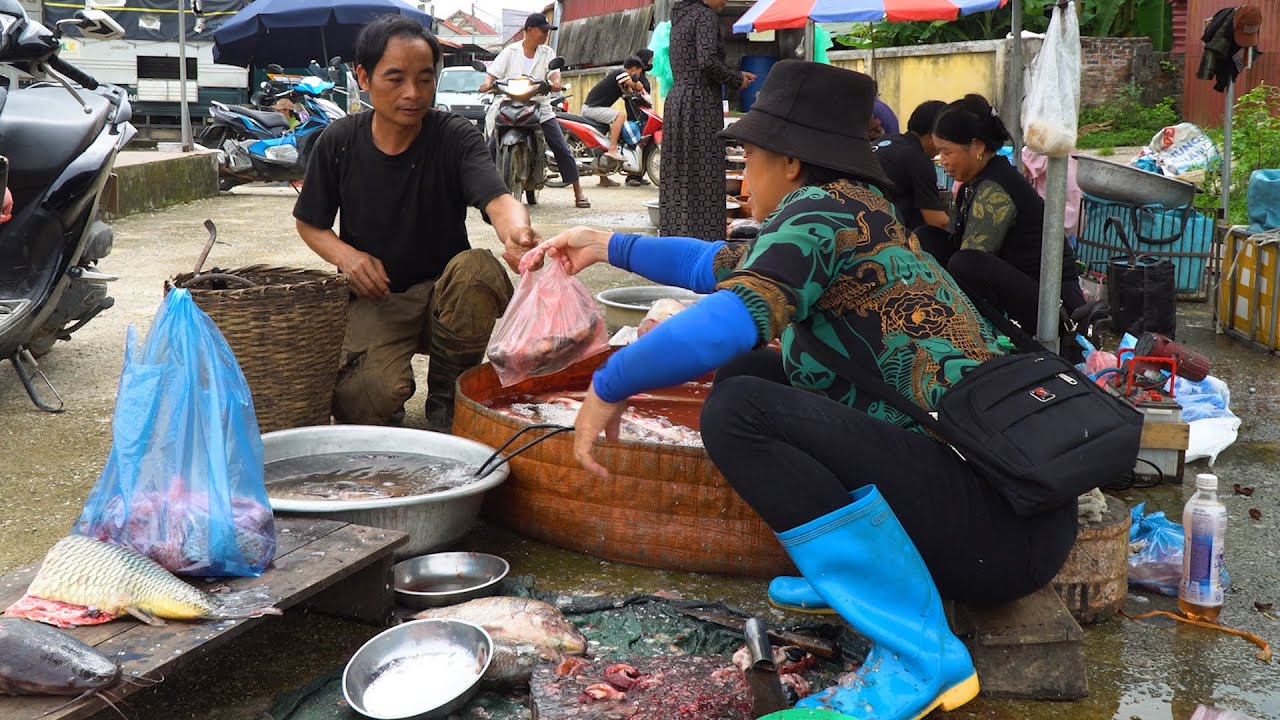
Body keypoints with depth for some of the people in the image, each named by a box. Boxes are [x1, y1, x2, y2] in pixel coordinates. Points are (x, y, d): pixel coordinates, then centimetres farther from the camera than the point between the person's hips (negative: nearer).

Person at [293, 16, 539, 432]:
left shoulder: (456, 138, -10)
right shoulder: (338, 143, -4)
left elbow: (498, 199, -29)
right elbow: (309, 224, 9)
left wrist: (517, 233, -53)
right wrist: (345, 255, -14)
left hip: (443, 292, 1)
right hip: (372, 296, 0)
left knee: (478, 269, -35)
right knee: (366, 402, -29)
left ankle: (446, 395, -8)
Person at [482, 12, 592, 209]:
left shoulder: (547, 53, 7)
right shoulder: (510, 52, 4)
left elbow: (553, 72, -8)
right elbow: (494, 71, -2)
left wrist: (556, 81, -32)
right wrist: (488, 82, -25)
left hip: (540, 108, 1)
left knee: (562, 149, -9)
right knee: (491, 148, -9)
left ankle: (578, 192, -4)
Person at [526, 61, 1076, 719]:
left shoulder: (820, 209, -11)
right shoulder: (852, 217, 15)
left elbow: (727, 322, -27)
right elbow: (726, 265, 32)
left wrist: (607, 387, -12)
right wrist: (610, 246, 38)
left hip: (1003, 521, -9)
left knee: (737, 411, -23)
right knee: (748, 371, 12)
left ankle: (919, 659, -16)